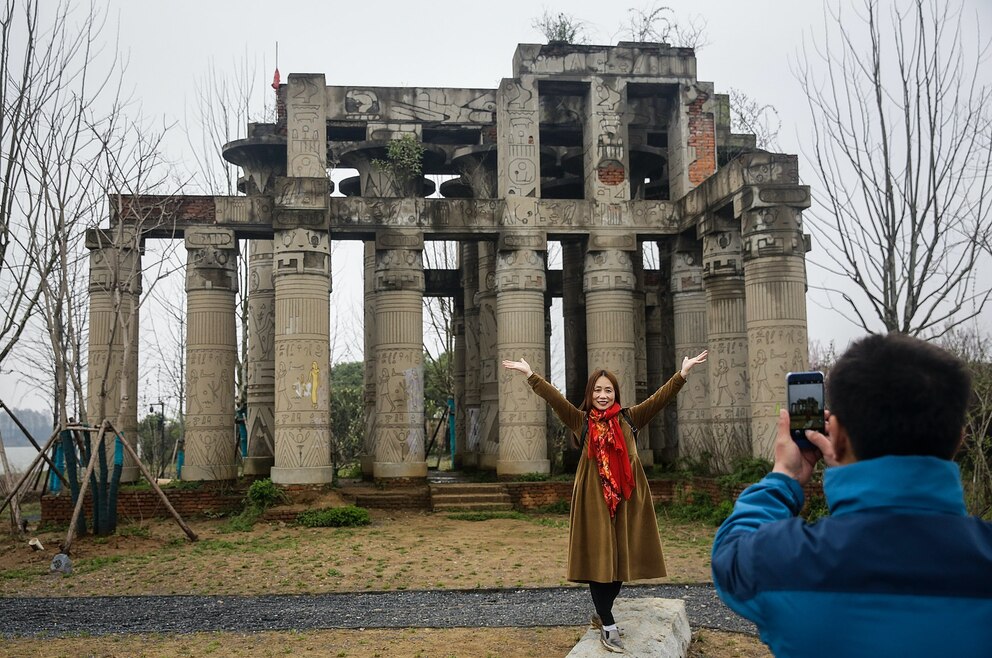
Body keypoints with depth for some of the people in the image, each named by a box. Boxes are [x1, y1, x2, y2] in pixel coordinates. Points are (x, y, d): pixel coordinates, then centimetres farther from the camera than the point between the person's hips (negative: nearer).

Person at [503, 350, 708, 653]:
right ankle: (608, 625, 7)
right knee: (598, 559, -2)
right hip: (594, 499, -2)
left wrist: (682, 373, -13)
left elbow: (660, 398, -2)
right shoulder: (580, 422, 4)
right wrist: (530, 374, -13)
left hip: (626, 499, 2)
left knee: (622, 558, 9)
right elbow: (554, 398, -4)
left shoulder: (629, 419, 7)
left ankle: (602, 613, 28)